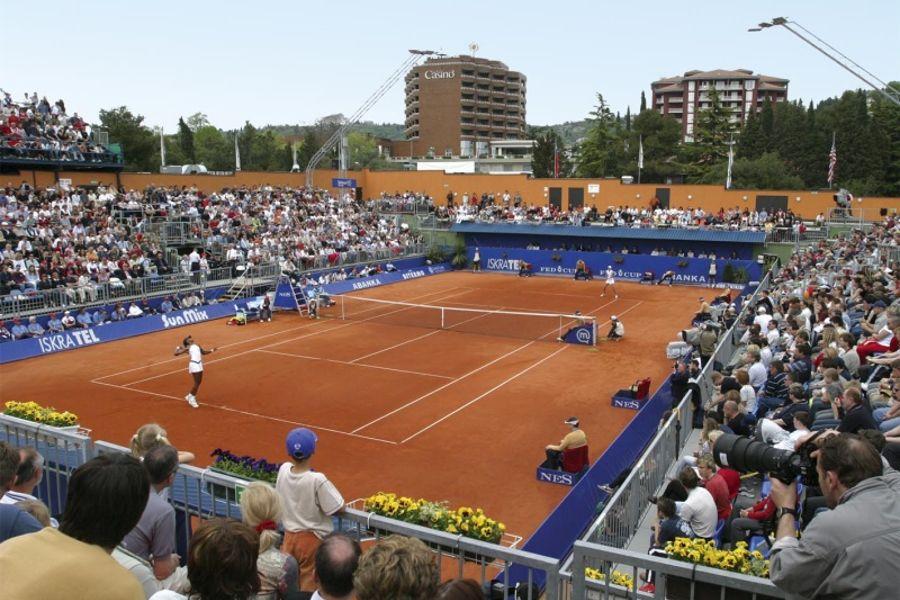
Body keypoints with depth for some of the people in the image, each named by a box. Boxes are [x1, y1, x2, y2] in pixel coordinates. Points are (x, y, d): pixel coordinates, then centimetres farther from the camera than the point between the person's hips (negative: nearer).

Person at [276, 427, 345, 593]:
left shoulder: (283, 469, -12)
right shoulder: (318, 480, -27)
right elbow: (337, 509, -18)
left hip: (289, 536, 4)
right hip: (313, 539, -4)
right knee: (309, 586, 11)